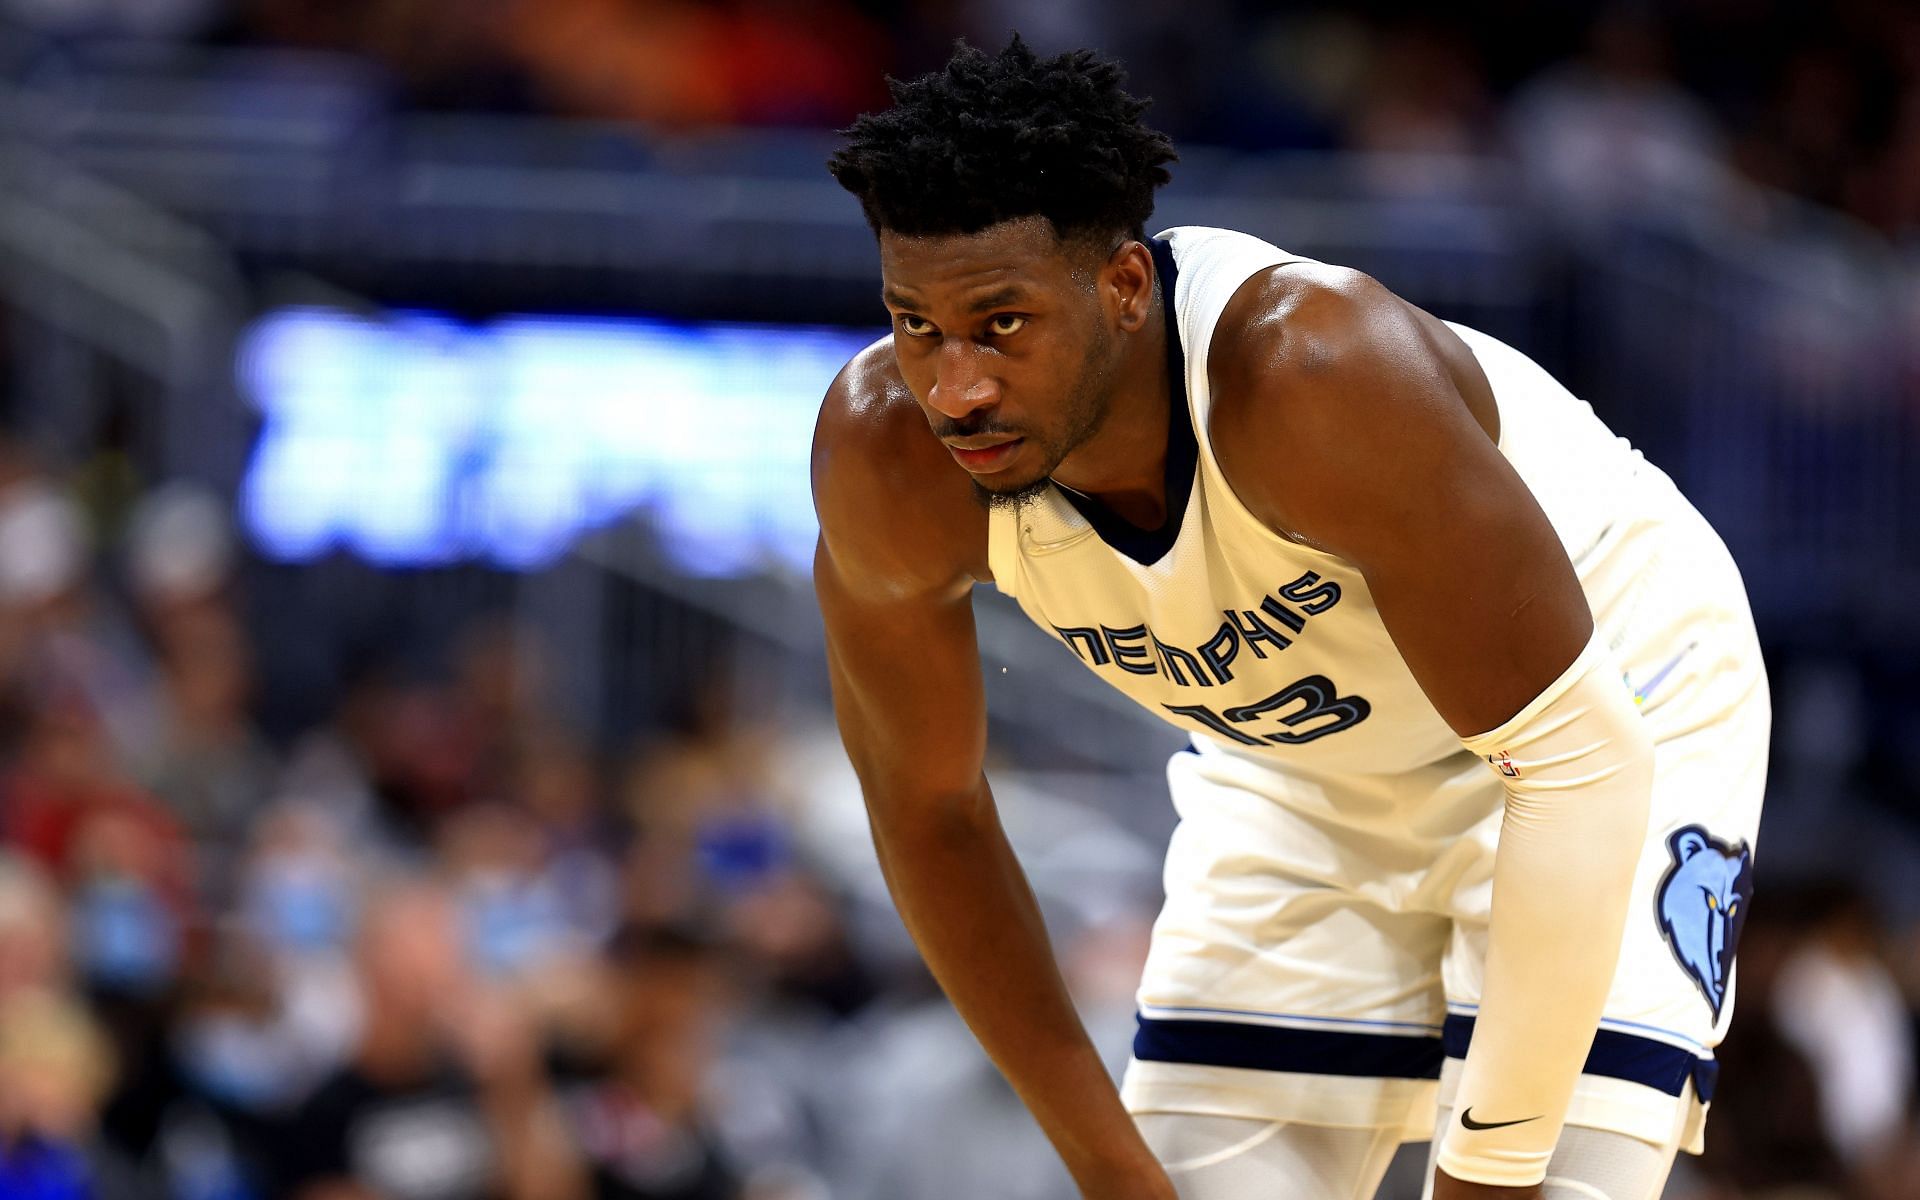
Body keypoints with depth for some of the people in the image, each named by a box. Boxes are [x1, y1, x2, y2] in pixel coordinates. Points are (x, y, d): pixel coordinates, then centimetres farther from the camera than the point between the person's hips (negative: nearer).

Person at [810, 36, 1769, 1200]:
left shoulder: (1310, 373, -40)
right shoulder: (886, 457, -26)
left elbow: (1578, 759, -33)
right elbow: (926, 810, -9)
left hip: (1612, 701, -5)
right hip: (1302, 769, 5)